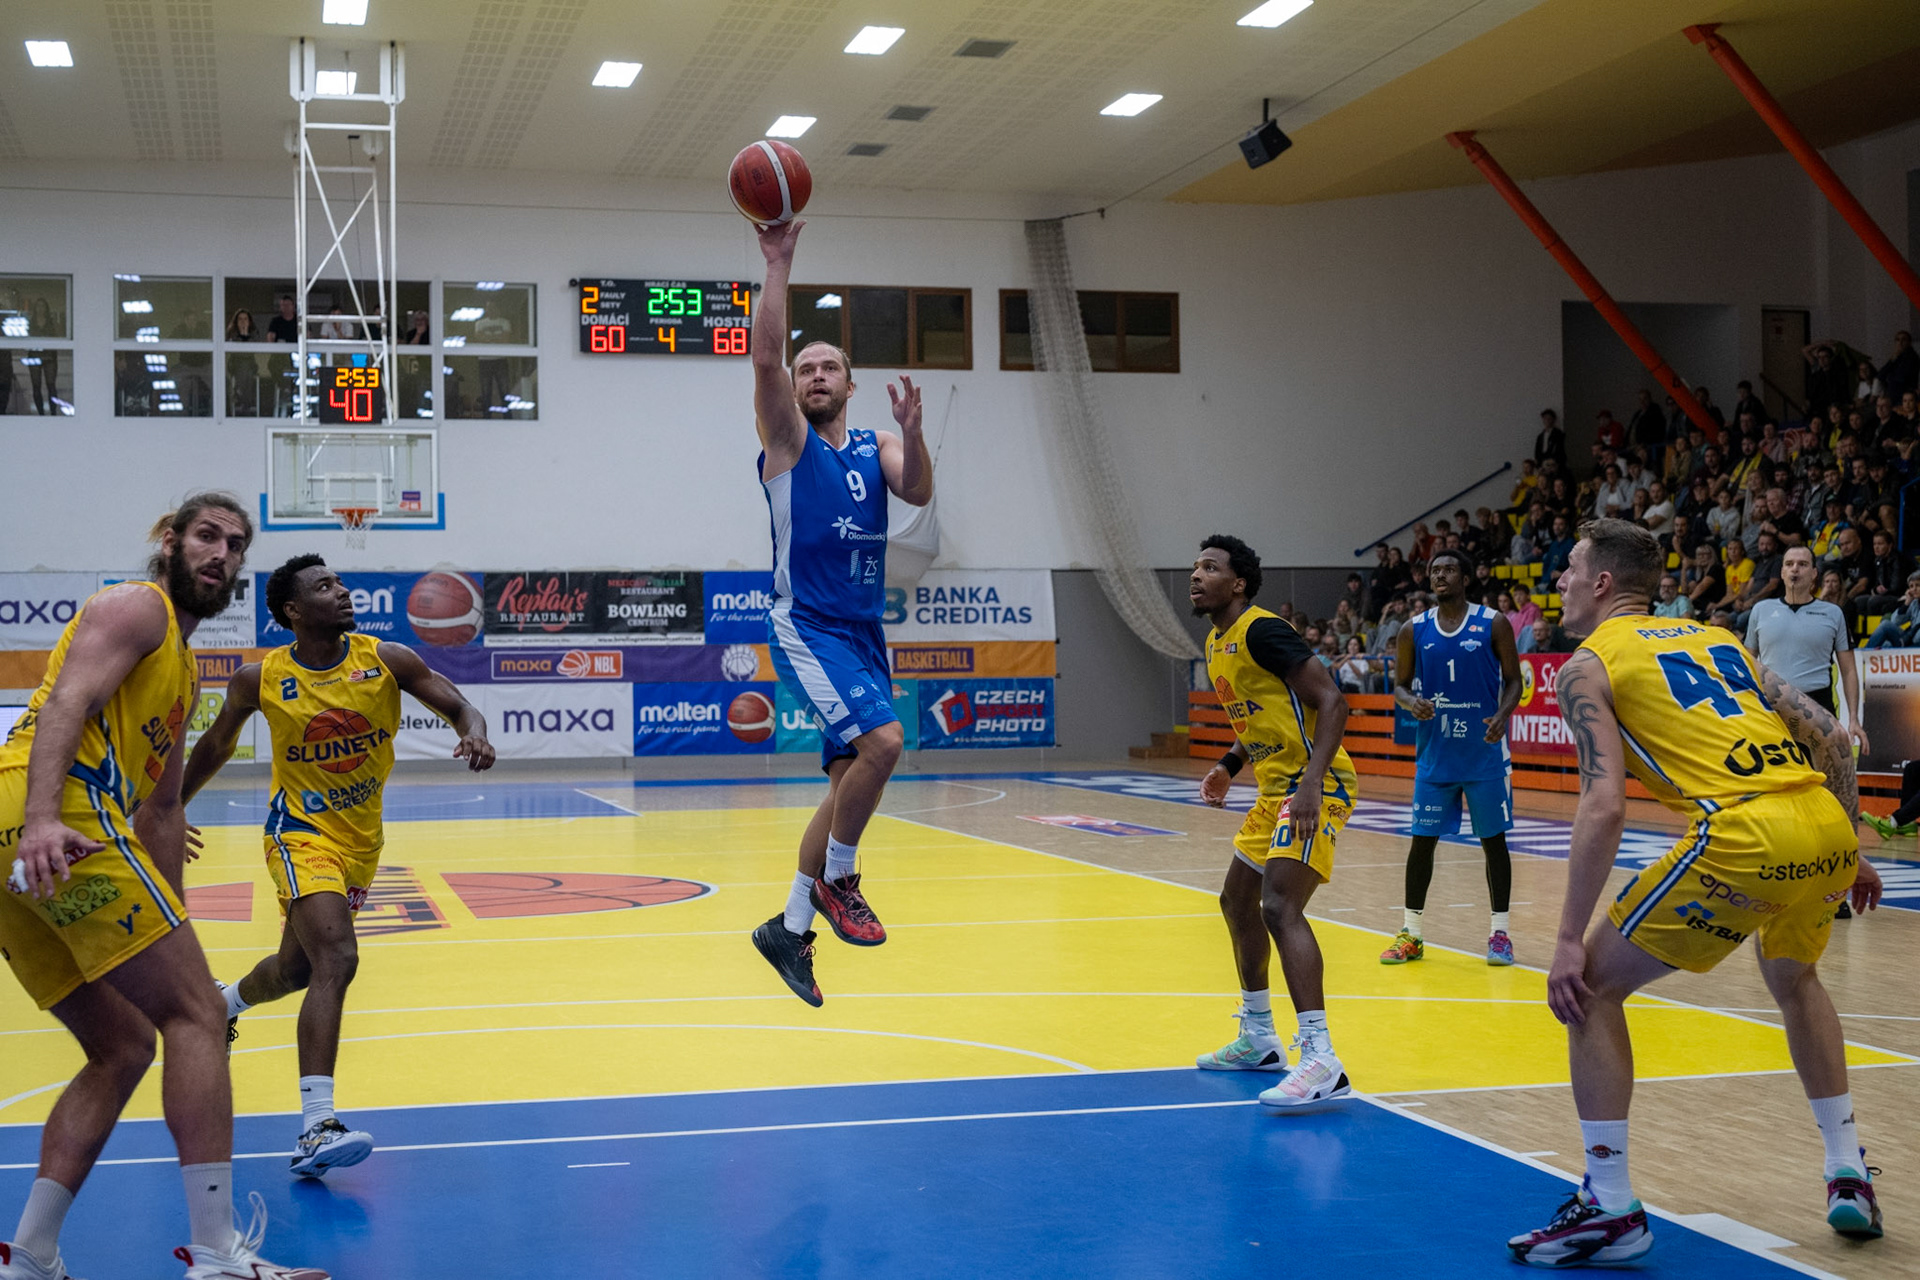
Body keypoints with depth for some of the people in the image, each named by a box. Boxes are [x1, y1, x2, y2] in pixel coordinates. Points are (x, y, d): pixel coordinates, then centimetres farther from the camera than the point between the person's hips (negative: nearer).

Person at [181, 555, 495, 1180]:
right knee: (337, 959, -26)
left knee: (297, 968, 22)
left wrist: (474, 733, -32)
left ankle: (224, 1002, 58)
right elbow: (216, 744, 7)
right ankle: (316, 1128, -28)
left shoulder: (387, 660, -10)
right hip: (301, 831, -4)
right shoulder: (259, 680, -11)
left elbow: (460, 708, -8)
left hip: (362, 837, 4)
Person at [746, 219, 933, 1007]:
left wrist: (912, 431, -22)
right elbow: (765, 358, -15)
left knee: (849, 781, 8)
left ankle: (790, 928, 18)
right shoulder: (787, 438, 1)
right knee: (881, 741, -24)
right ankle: (836, 881, -4)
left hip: (863, 631, 6)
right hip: (806, 625, -6)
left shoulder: (875, 447, 14)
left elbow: (918, 493, -5)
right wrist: (778, 265, -19)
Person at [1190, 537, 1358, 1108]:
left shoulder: (1262, 632, -16)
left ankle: (1321, 1063, -29)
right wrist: (1231, 764, 16)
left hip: (1313, 786, -11)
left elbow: (1331, 701, -22)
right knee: (1237, 899, 20)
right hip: (1275, 788, 11)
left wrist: (1312, 782, -31)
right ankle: (1258, 1040, 34)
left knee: (1281, 907, -24)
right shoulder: (1216, 644, 14)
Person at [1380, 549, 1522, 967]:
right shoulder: (1415, 630, 4)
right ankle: (1412, 933, 12)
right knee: (1422, 839, 3)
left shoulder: (1494, 624, -3)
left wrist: (1501, 717, -19)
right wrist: (1410, 702, -14)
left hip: (1485, 753, -2)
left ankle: (1499, 932, 12)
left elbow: (1513, 681, 0)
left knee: (1493, 839, 3)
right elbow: (1399, 685, 9)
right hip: (1434, 753, 2)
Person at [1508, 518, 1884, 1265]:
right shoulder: (1714, 637, 26)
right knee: (1793, 979, 36)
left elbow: (1604, 806, -7)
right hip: (1827, 825, 7)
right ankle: (1849, 1177, 35)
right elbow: (1830, 736, 21)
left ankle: (1611, 1209, 4)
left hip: (1745, 836, -7)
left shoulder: (1589, 665, 7)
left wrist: (1570, 941, -6)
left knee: (1589, 986, 6)